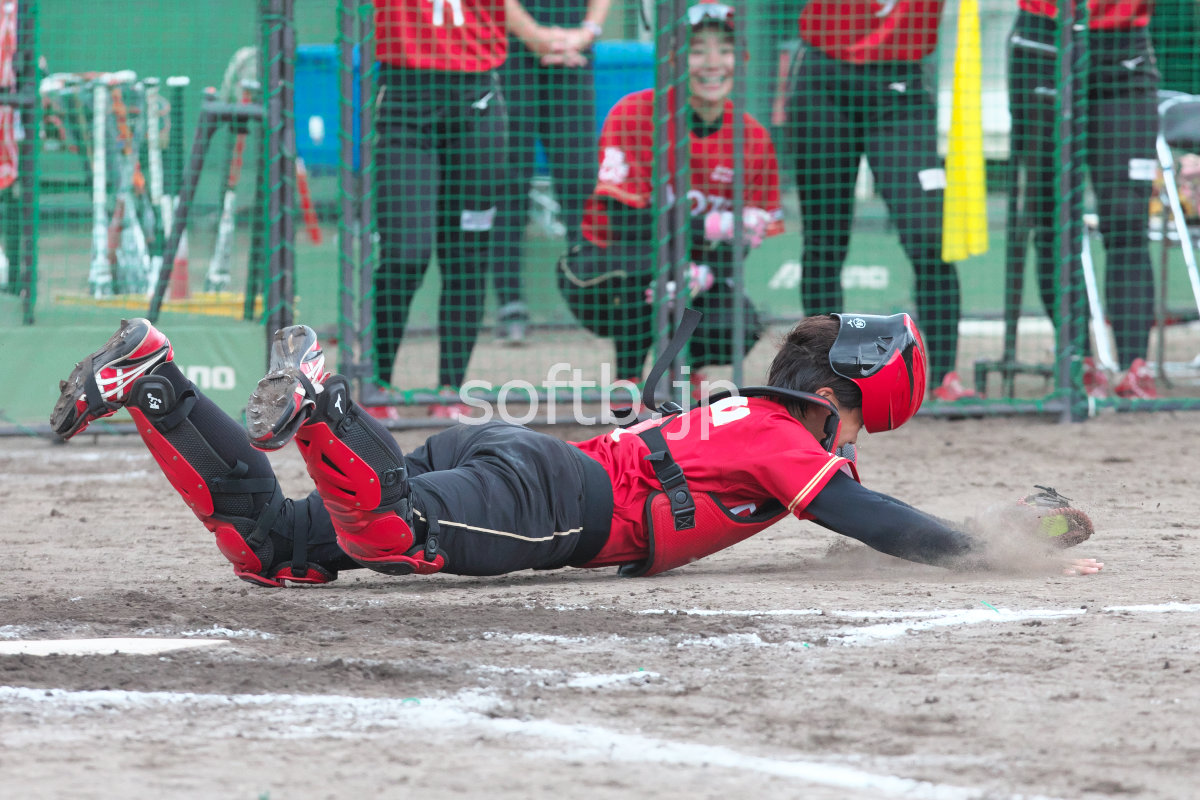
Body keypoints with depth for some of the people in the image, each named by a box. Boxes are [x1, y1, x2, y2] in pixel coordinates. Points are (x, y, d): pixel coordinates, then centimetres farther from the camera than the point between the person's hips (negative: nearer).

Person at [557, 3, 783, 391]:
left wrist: (704, 274, -30)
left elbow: (741, 243, -7)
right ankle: (628, 379, -16)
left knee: (734, 330, -25)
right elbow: (624, 221, -24)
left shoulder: (754, 138, -5)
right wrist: (715, 227, -31)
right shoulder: (636, 114, -17)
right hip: (602, 272, -4)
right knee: (649, 253, -38)